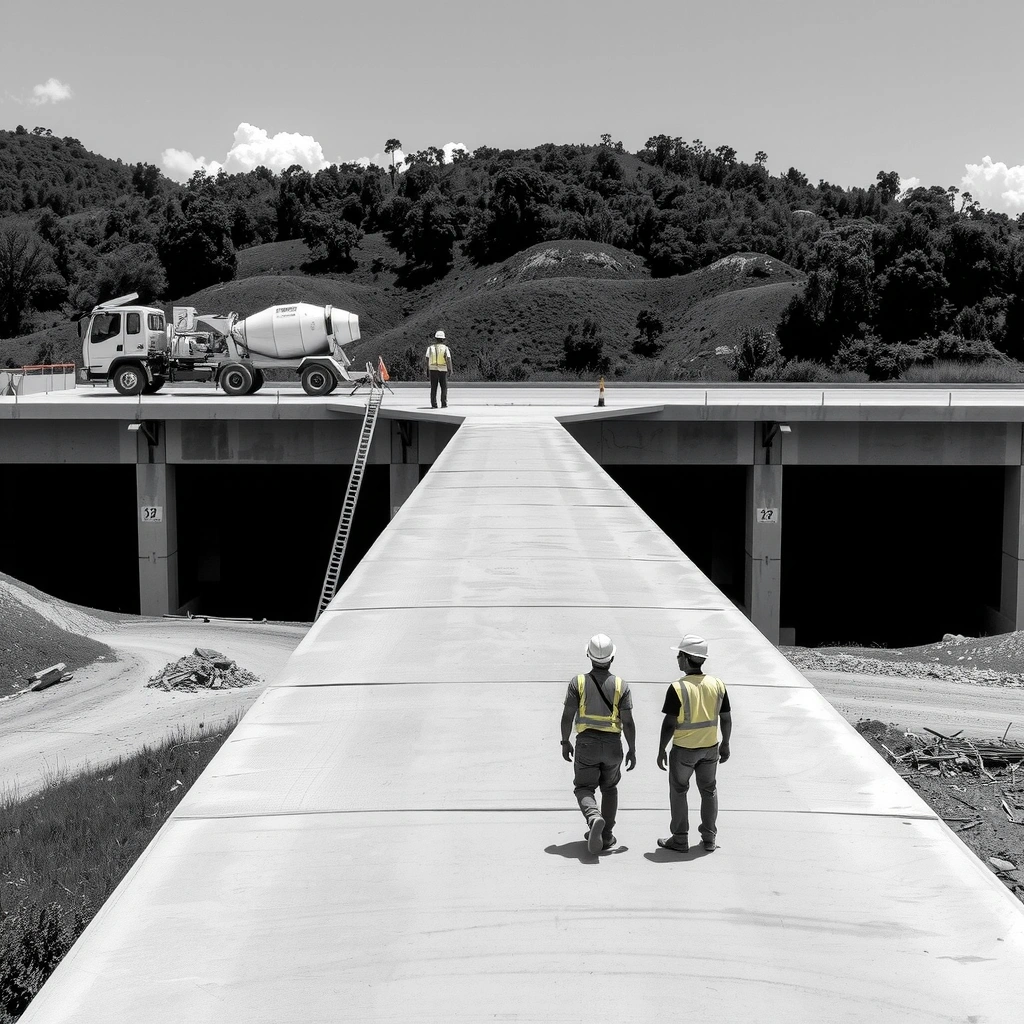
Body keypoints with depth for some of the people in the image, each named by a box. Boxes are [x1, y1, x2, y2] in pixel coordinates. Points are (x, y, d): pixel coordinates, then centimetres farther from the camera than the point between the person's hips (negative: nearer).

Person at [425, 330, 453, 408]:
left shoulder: (430, 348, 2)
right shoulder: (445, 348, -3)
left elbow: (427, 360, 1)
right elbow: (448, 360, -13)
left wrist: (427, 371, 7)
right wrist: (450, 369, -15)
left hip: (433, 370, 1)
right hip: (443, 370, -1)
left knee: (433, 388, 6)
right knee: (444, 388, 7)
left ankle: (433, 404, 0)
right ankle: (444, 404, 0)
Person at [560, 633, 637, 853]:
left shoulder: (578, 682, -8)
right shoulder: (621, 686, -6)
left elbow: (567, 716, -7)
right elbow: (628, 722, -8)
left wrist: (565, 742, 7)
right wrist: (632, 750, 1)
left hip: (586, 744, -1)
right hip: (613, 745, 2)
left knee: (584, 789, 7)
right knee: (609, 788, 21)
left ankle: (594, 818, -23)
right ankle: (606, 835, 18)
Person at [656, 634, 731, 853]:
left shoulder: (678, 688, -19)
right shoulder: (717, 685, -4)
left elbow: (670, 724, -16)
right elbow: (726, 719, 3)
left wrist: (661, 751, -5)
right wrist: (725, 744, 16)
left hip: (683, 749, -4)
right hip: (710, 748, 4)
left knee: (678, 791, 12)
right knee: (709, 790, 18)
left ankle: (680, 839, 16)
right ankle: (709, 838, 23)